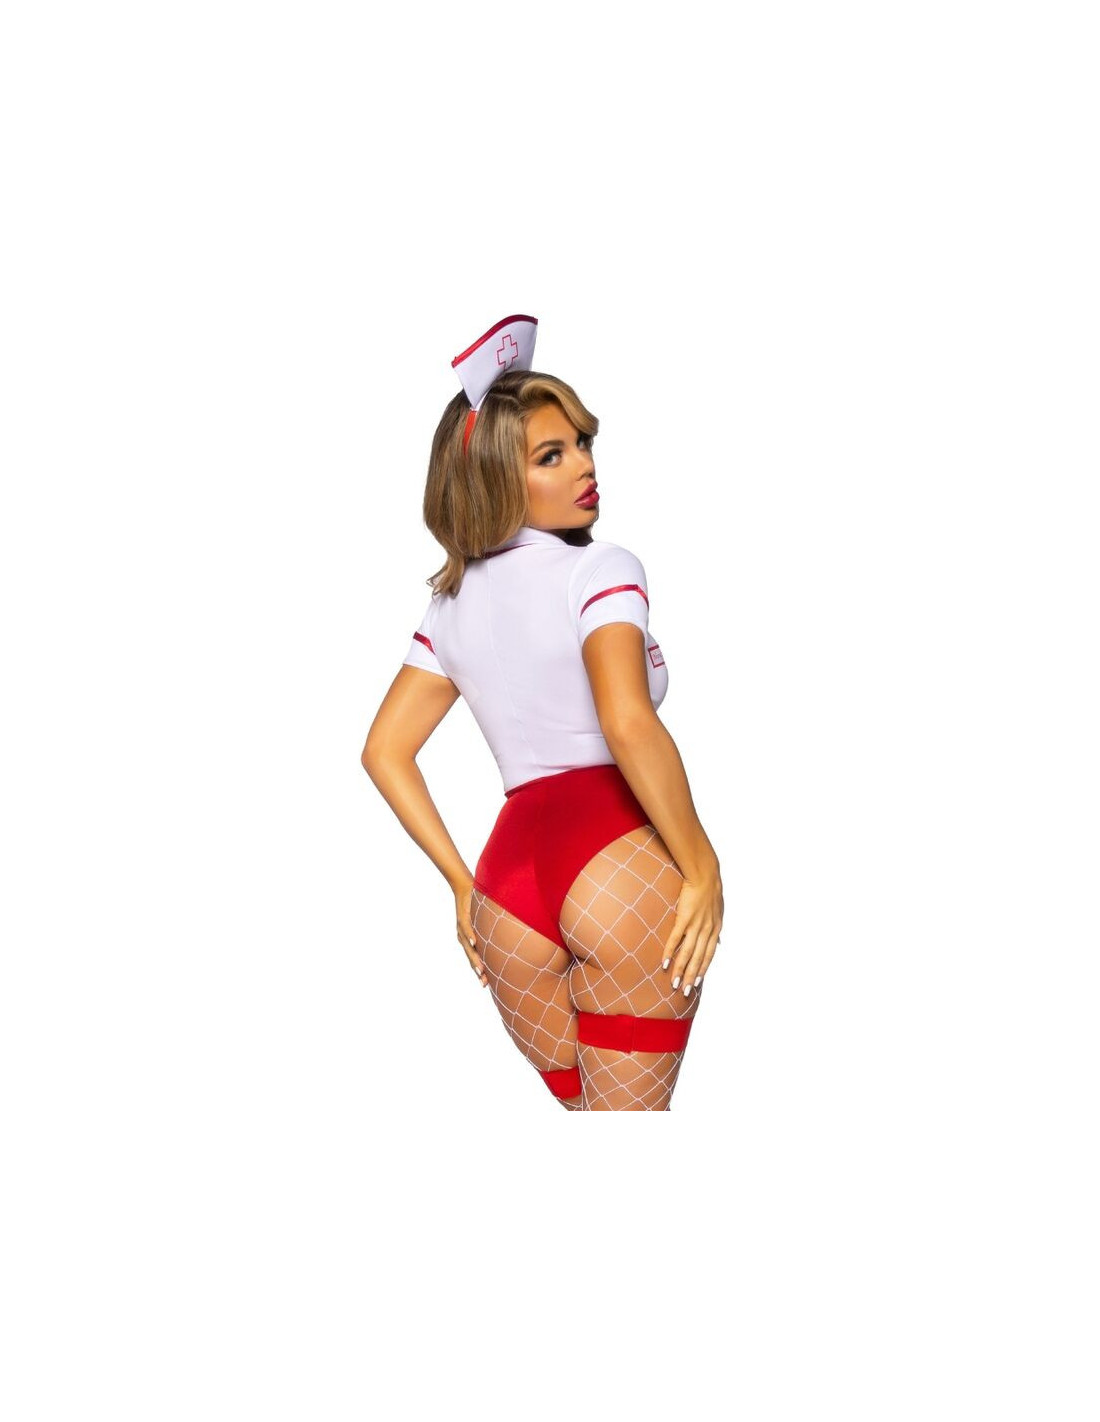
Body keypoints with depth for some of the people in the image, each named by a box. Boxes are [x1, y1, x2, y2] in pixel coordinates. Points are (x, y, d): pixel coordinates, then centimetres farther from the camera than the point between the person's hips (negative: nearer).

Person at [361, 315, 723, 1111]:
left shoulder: (452, 602, 16)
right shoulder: (600, 570, -6)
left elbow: (385, 752, 16)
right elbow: (629, 725, -22)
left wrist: (464, 885, 19)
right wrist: (703, 867, -13)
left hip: (511, 870, 7)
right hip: (621, 858, -6)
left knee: (588, 1109, 22)